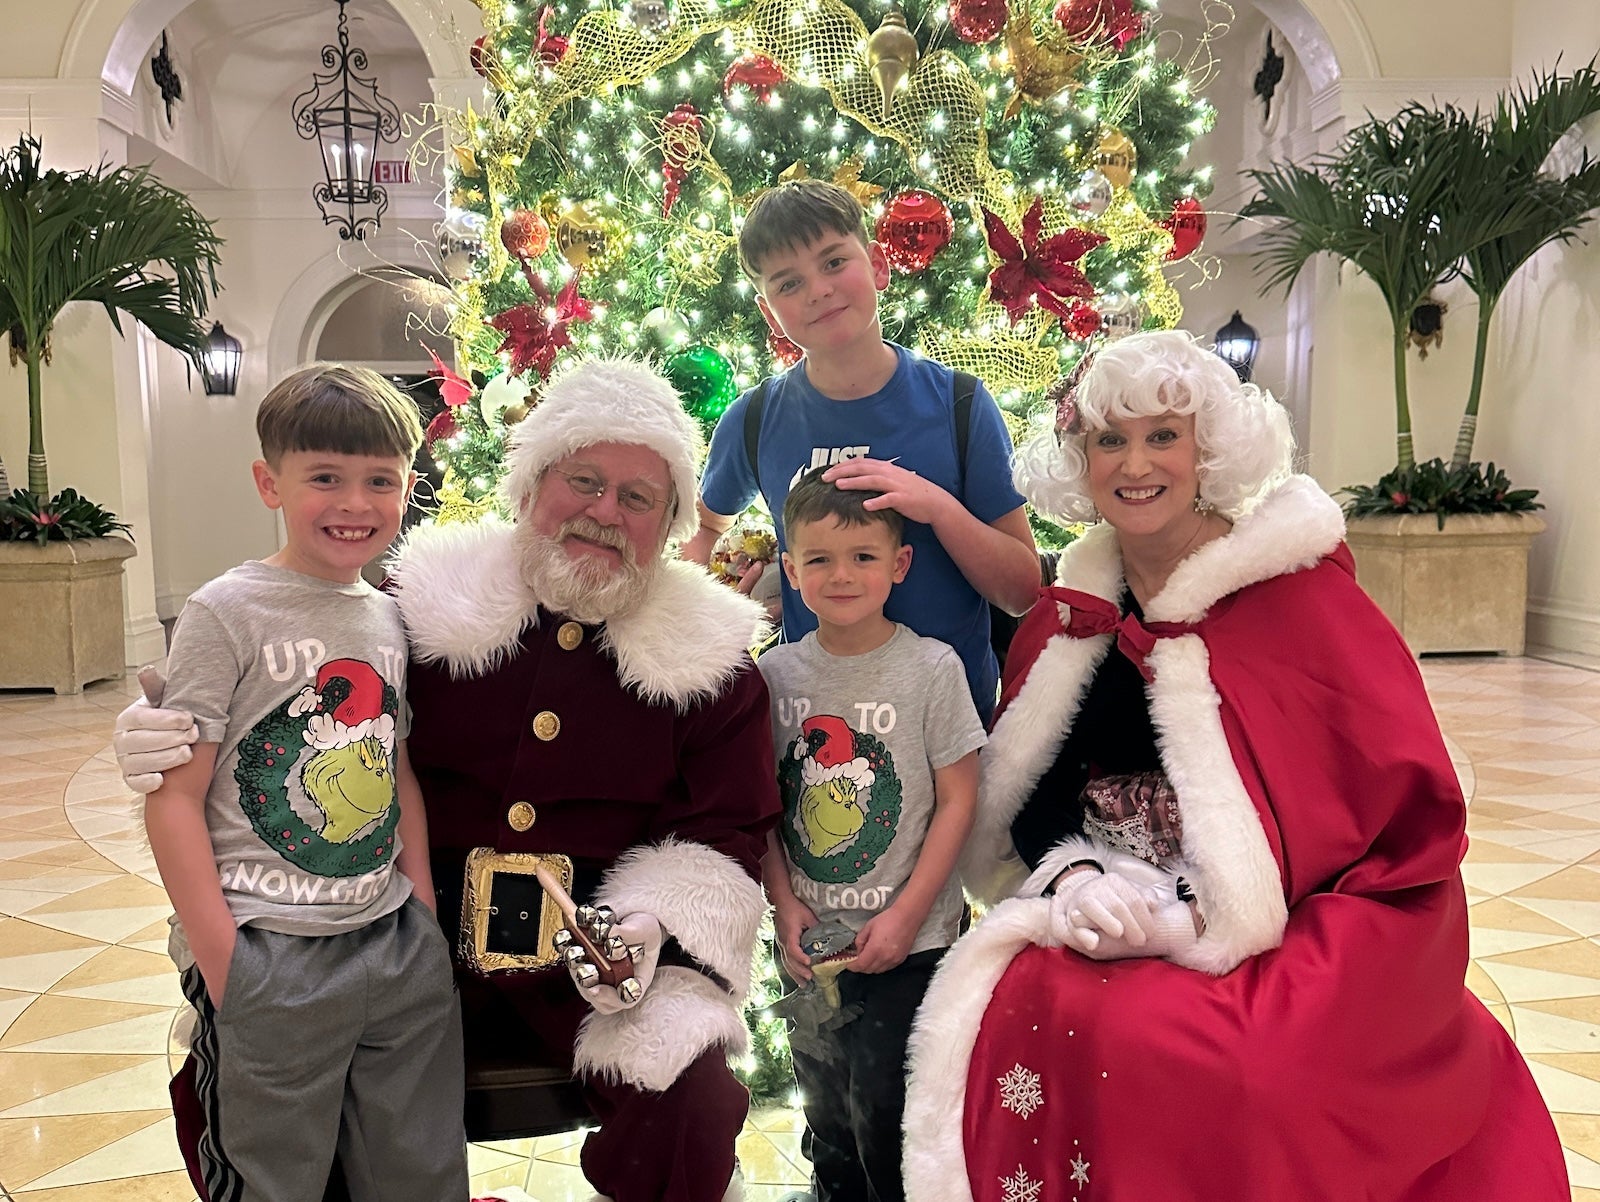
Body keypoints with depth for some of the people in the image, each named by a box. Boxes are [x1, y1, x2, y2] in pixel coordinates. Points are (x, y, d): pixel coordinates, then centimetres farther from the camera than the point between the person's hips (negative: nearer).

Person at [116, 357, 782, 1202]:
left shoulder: (708, 655, 0)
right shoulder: (427, 604, 1)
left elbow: (728, 832, 3)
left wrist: (653, 925, -14)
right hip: (423, 942, 2)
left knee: (693, 1114, -26)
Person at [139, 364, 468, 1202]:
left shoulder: (390, 619, 6)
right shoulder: (227, 613, -11)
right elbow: (175, 794, -12)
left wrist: (424, 911, 7)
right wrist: (220, 959, -14)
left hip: (395, 945, 6)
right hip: (269, 956, -5)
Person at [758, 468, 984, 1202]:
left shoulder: (931, 668, -11)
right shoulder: (775, 673, -1)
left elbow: (958, 799, -9)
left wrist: (906, 915, -12)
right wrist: (784, 904, -4)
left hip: (909, 941, -4)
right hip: (809, 940, 4)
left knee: (887, 1111, 3)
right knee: (824, 1108, 21)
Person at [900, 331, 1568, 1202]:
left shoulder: (1295, 589, -7)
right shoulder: (1074, 608, 6)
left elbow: (1405, 803, -9)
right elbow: (1026, 786, 10)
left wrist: (1208, 914, -16)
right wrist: (1074, 875, -12)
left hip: (1281, 949, -3)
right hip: (1106, 929, 4)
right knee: (1021, 1017, -22)